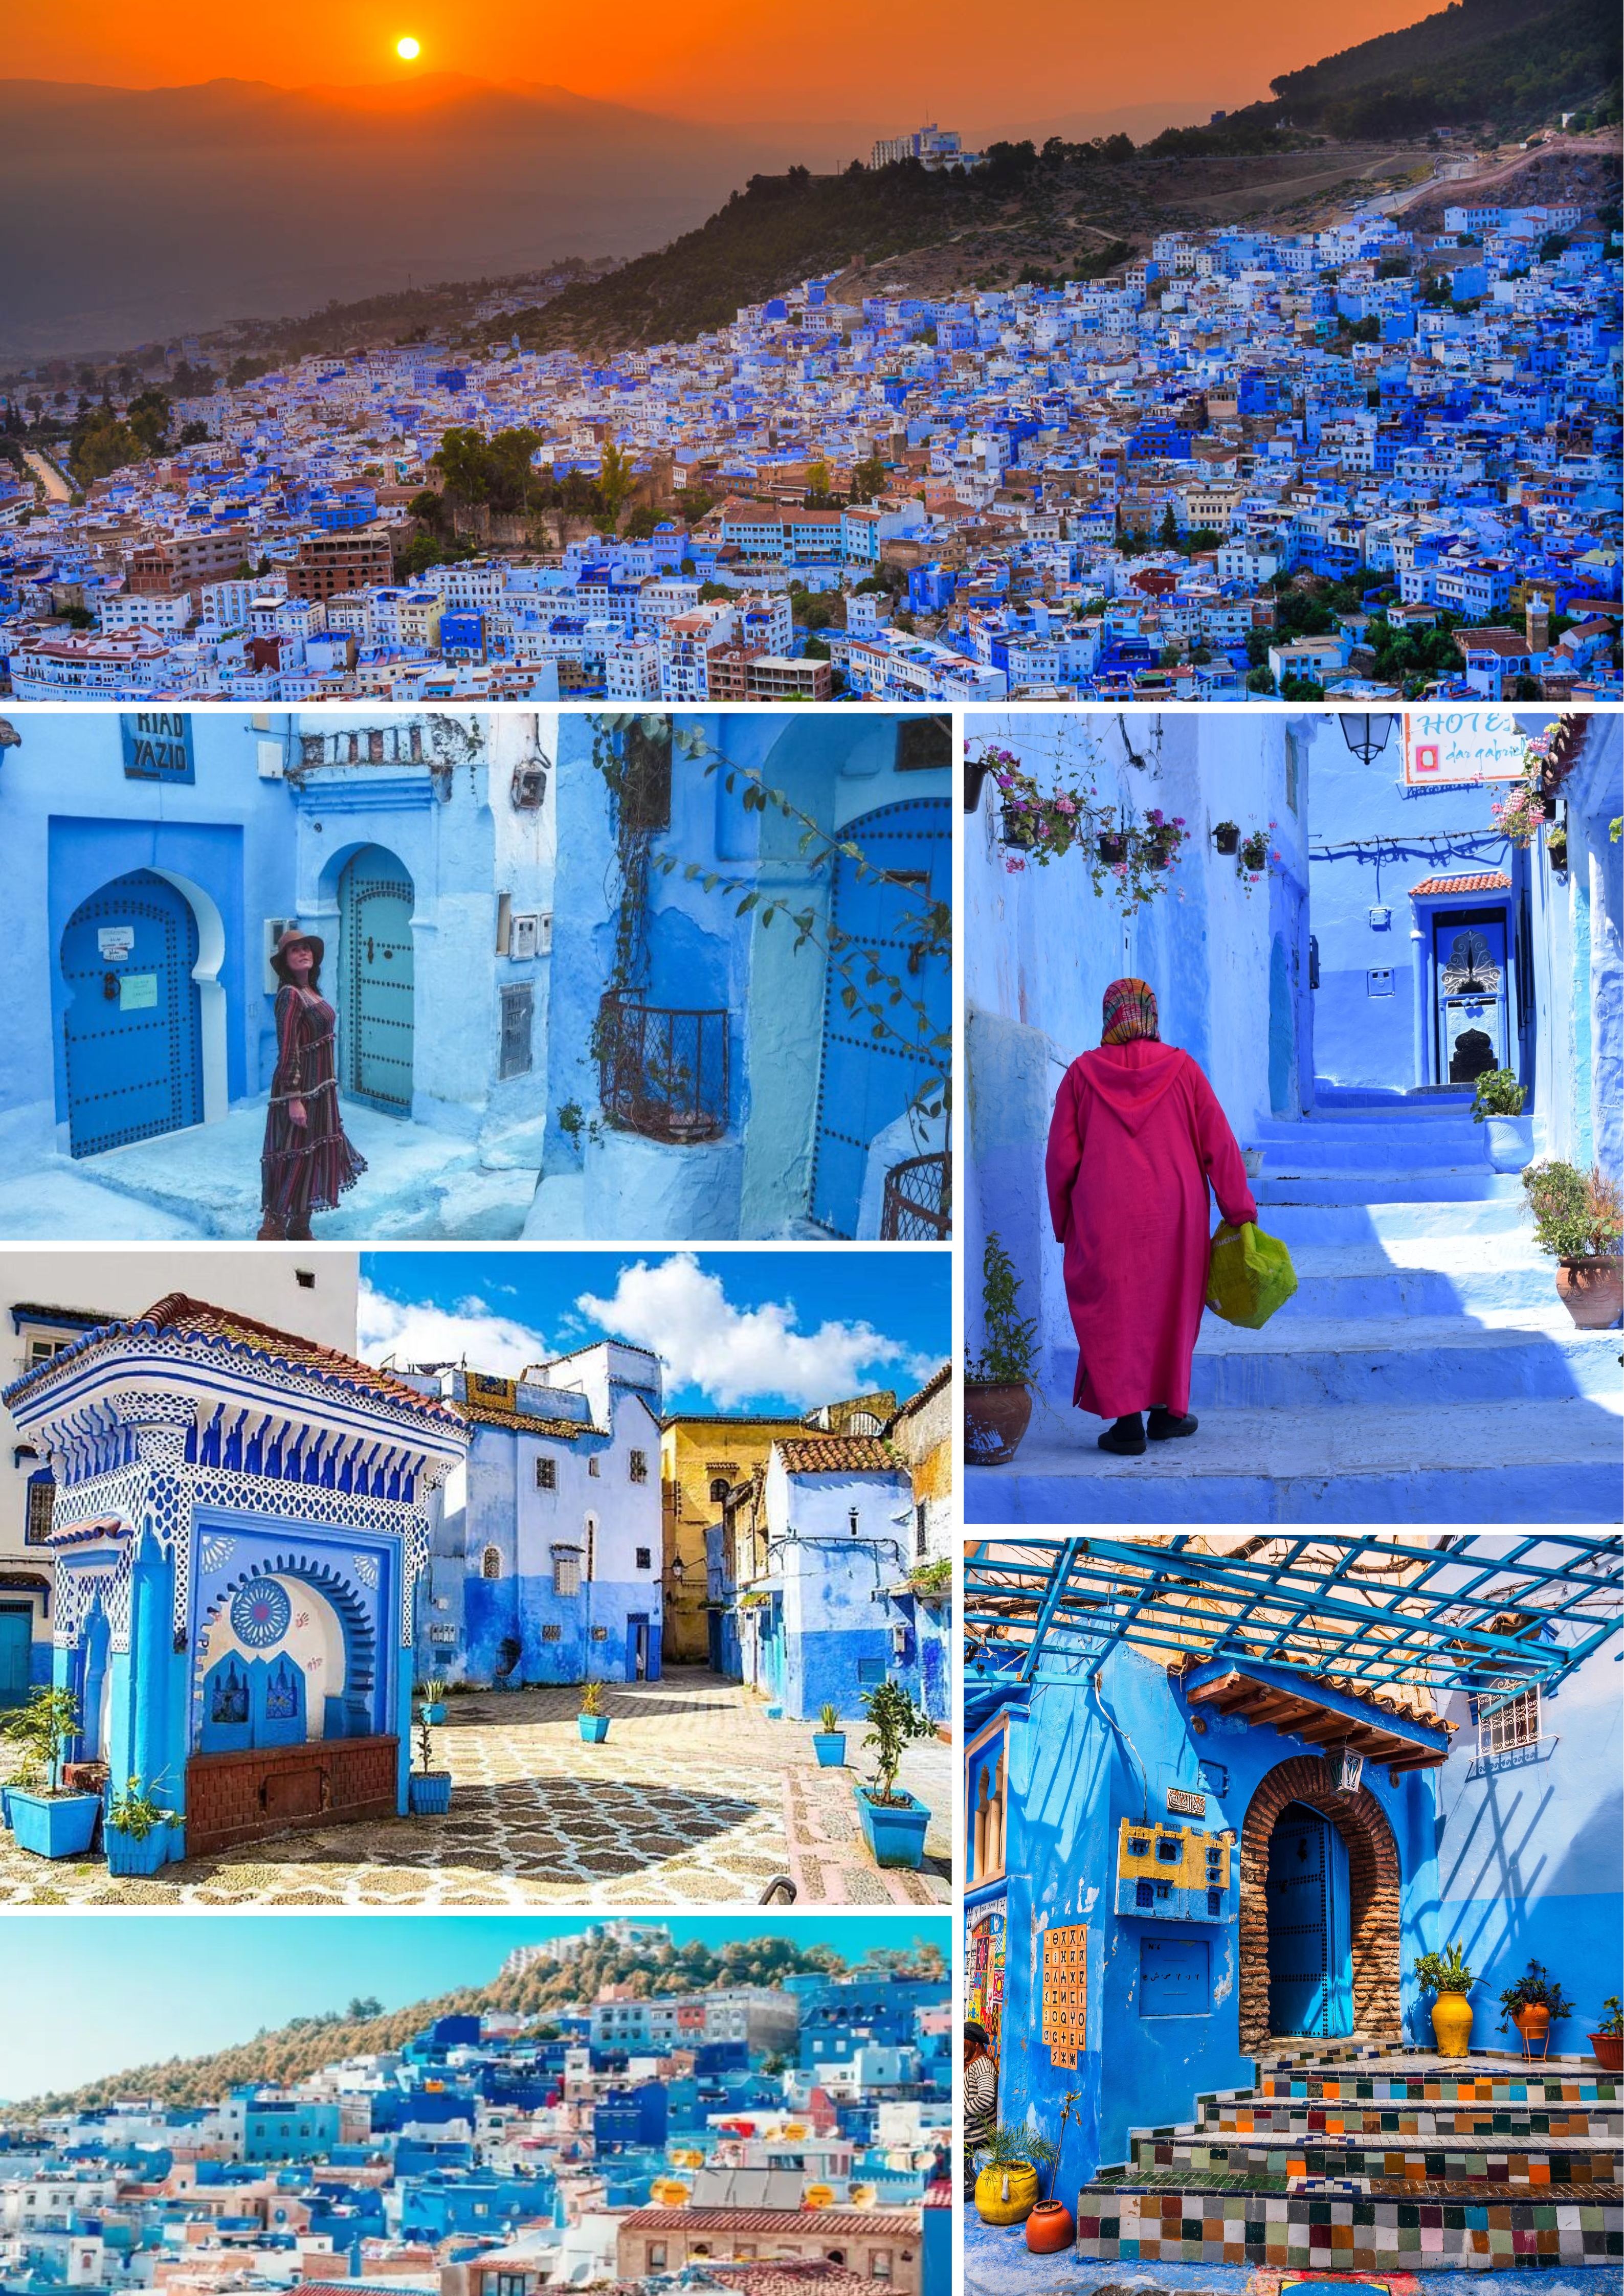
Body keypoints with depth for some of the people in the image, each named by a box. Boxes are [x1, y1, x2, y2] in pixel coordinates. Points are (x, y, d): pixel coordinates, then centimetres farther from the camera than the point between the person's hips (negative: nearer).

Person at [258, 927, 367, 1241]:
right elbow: (288, 1051, -20)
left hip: (321, 1089, 9)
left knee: (315, 1156, 14)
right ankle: (271, 1231, 0)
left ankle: (300, 1229, 23)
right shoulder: (290, 995, -16)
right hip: (299, 1088, -9)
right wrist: (294, 1099, -23)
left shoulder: (312, 992, 11)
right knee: (294, 1159, -6)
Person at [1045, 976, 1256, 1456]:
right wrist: (1239, 1210, 5)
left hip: (1104, 1219, -1)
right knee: (1171, 1305, 15)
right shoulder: (1182, 1069, 0)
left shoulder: (1081, 1073, -1)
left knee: (1113, 1311, 3)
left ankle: (1126, 1420, -3)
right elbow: (1219, 1145, -1)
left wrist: (1063, 1223, 10)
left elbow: (1061, 1156, -1)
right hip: (1175, 1215, 1)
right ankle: (1166, 1410, 21)